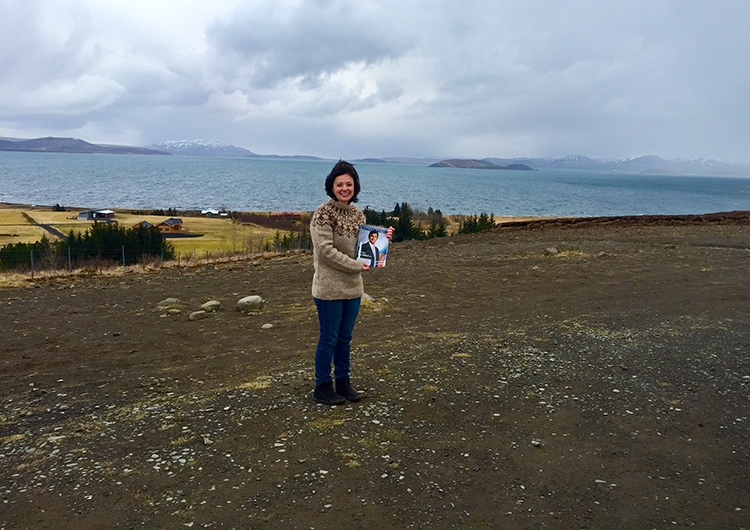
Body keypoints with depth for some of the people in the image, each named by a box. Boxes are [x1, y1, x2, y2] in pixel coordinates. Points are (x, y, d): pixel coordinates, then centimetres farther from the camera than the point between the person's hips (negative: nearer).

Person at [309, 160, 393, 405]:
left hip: (353, 286, 6)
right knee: (329, 338, 3)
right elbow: (326, 250, -17)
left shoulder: (356, 213, 10)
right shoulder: (323, 213, -12)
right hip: (329, 287, -6)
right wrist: (356, 265, -16)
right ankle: (322, 387, 18)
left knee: (344, 338, 15)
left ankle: (343, 383, 28)